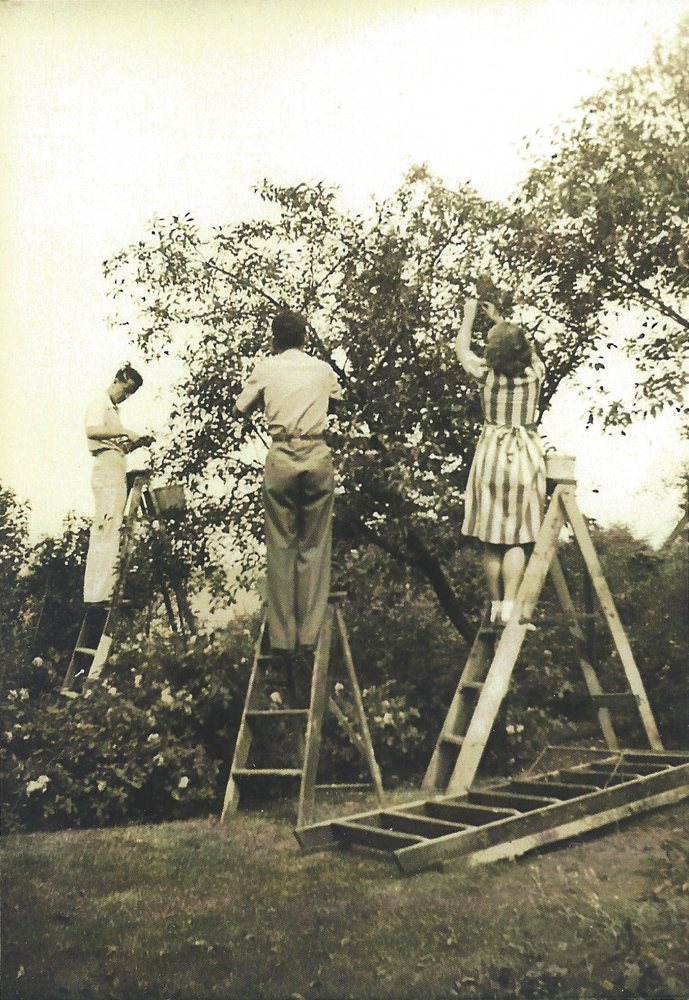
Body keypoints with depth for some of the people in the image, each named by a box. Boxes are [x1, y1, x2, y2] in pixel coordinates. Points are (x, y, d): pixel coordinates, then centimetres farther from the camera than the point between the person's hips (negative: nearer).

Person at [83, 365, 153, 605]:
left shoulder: (114, 408, 27)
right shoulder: (99, 402, -1)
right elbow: (92, 431, -20)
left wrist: (136, 442, 8)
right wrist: (126, 433, -20)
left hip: (117, 472, 10)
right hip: (107, 469, -10)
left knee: (106, 531, 7)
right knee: (108, 528, -16)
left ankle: (97, 593, 8)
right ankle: (98, 593, -19)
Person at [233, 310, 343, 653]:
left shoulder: (266, 368, 7)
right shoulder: (323, 369, 12)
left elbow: (239, 409, 13)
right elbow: (339, 397, 30)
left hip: (281, 458, -1)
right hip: (318, 457, 1)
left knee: (281, 547, 5)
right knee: (315, 547, 6)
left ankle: (282, 637, 8)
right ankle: (310, 634, 7)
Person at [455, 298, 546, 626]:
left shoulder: (487, 374, -9)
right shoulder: (535, 372, -4)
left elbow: (462, 349, 12)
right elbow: (524, 347, 20)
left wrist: (469, 315, 26)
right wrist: (500, 320, 30)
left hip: (492, 455, -1)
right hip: (527, 455, 1)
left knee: (491, 540, 7)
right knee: (518, 538, 2)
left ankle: (496, 605, 15)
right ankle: (509, 607, -3)